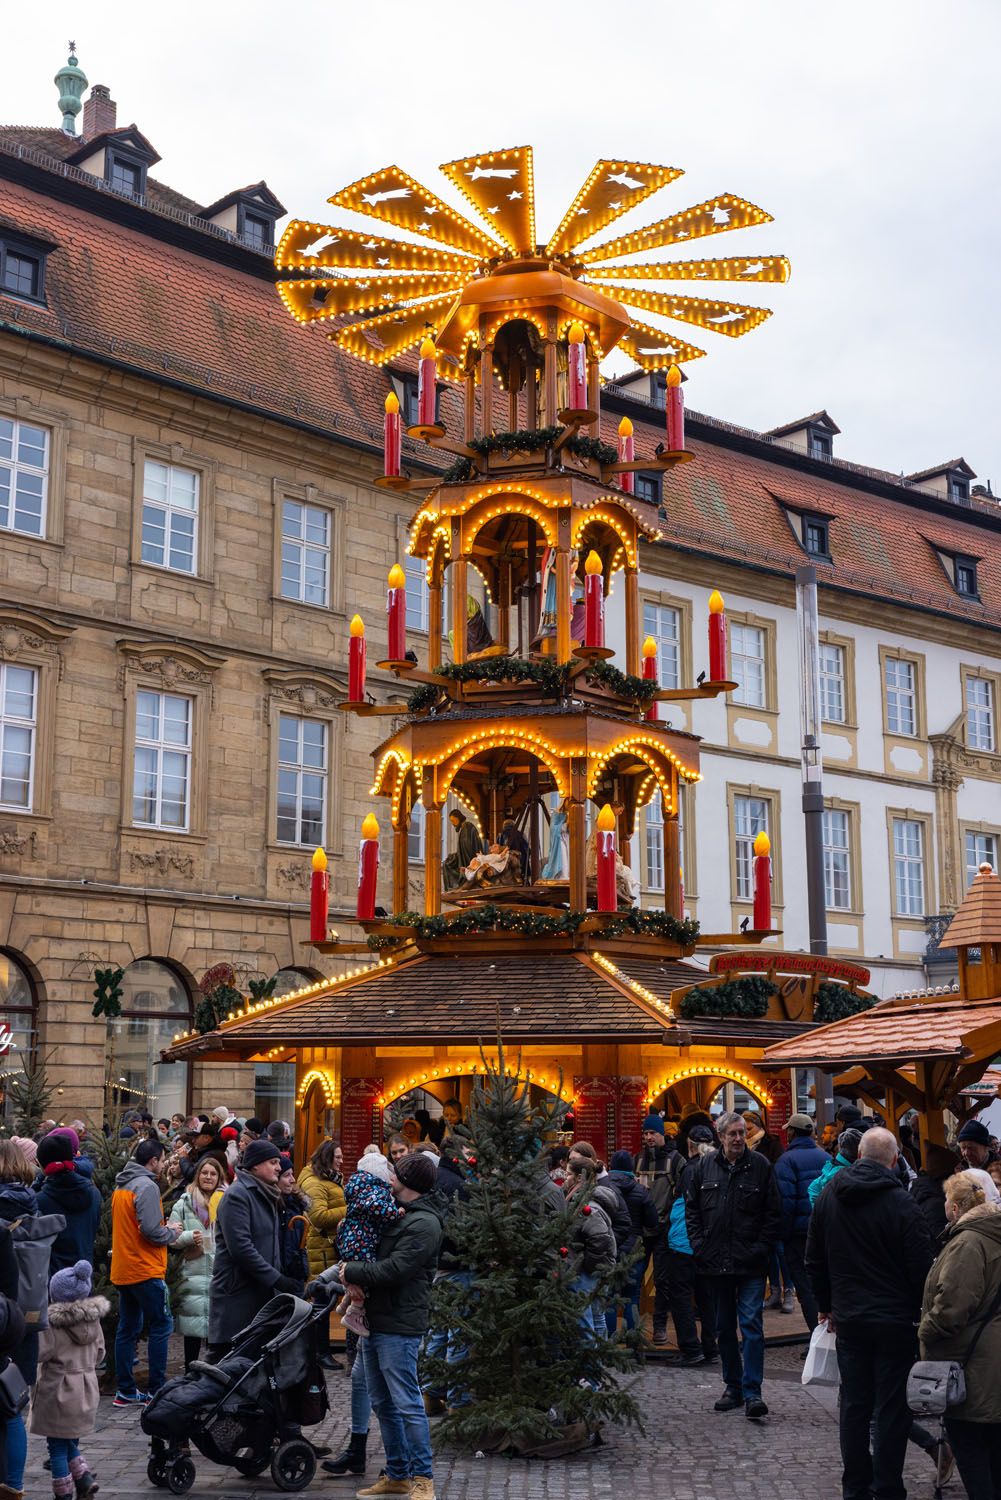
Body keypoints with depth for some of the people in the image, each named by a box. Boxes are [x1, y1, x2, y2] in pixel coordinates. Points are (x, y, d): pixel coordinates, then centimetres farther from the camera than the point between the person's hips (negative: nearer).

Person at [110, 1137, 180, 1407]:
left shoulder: (121, 1186, 13)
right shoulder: (147, 1186, -16)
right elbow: (151, 1230, -22)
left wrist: (165, 1229, 14)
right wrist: (171, 1232, -3)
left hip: (122, 1271, 9)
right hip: (145, 1270, -9)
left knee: (127, 1329, 11)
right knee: (161, 1326, -1)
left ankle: (126, 1390, 14)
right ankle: (157, 1390, 0)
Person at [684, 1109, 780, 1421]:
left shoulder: (761, 1166, -2)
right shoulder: (703, 1167, 4)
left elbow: (772, 1213, 0)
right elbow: (691, 1210, 10)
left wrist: (761, 1249, -8)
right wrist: (700, 1247, 1)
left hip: (751, 1264, -3)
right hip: (716, 1263, 3)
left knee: (752, 1325, -8)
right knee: (724, 1327, 12)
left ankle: (752, 1393, -7)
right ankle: (733, 1386, 23)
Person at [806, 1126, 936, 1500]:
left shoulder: (828, 1196, 1)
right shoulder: (902, 1203, -16)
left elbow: (814, 1259, 10)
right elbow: (922, 1268, -13)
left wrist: (827, 1305, 19)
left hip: (848, 1319, 5)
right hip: (895, 1320, -4)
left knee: (854, 1406, 13)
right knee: (891, 1409, 4)